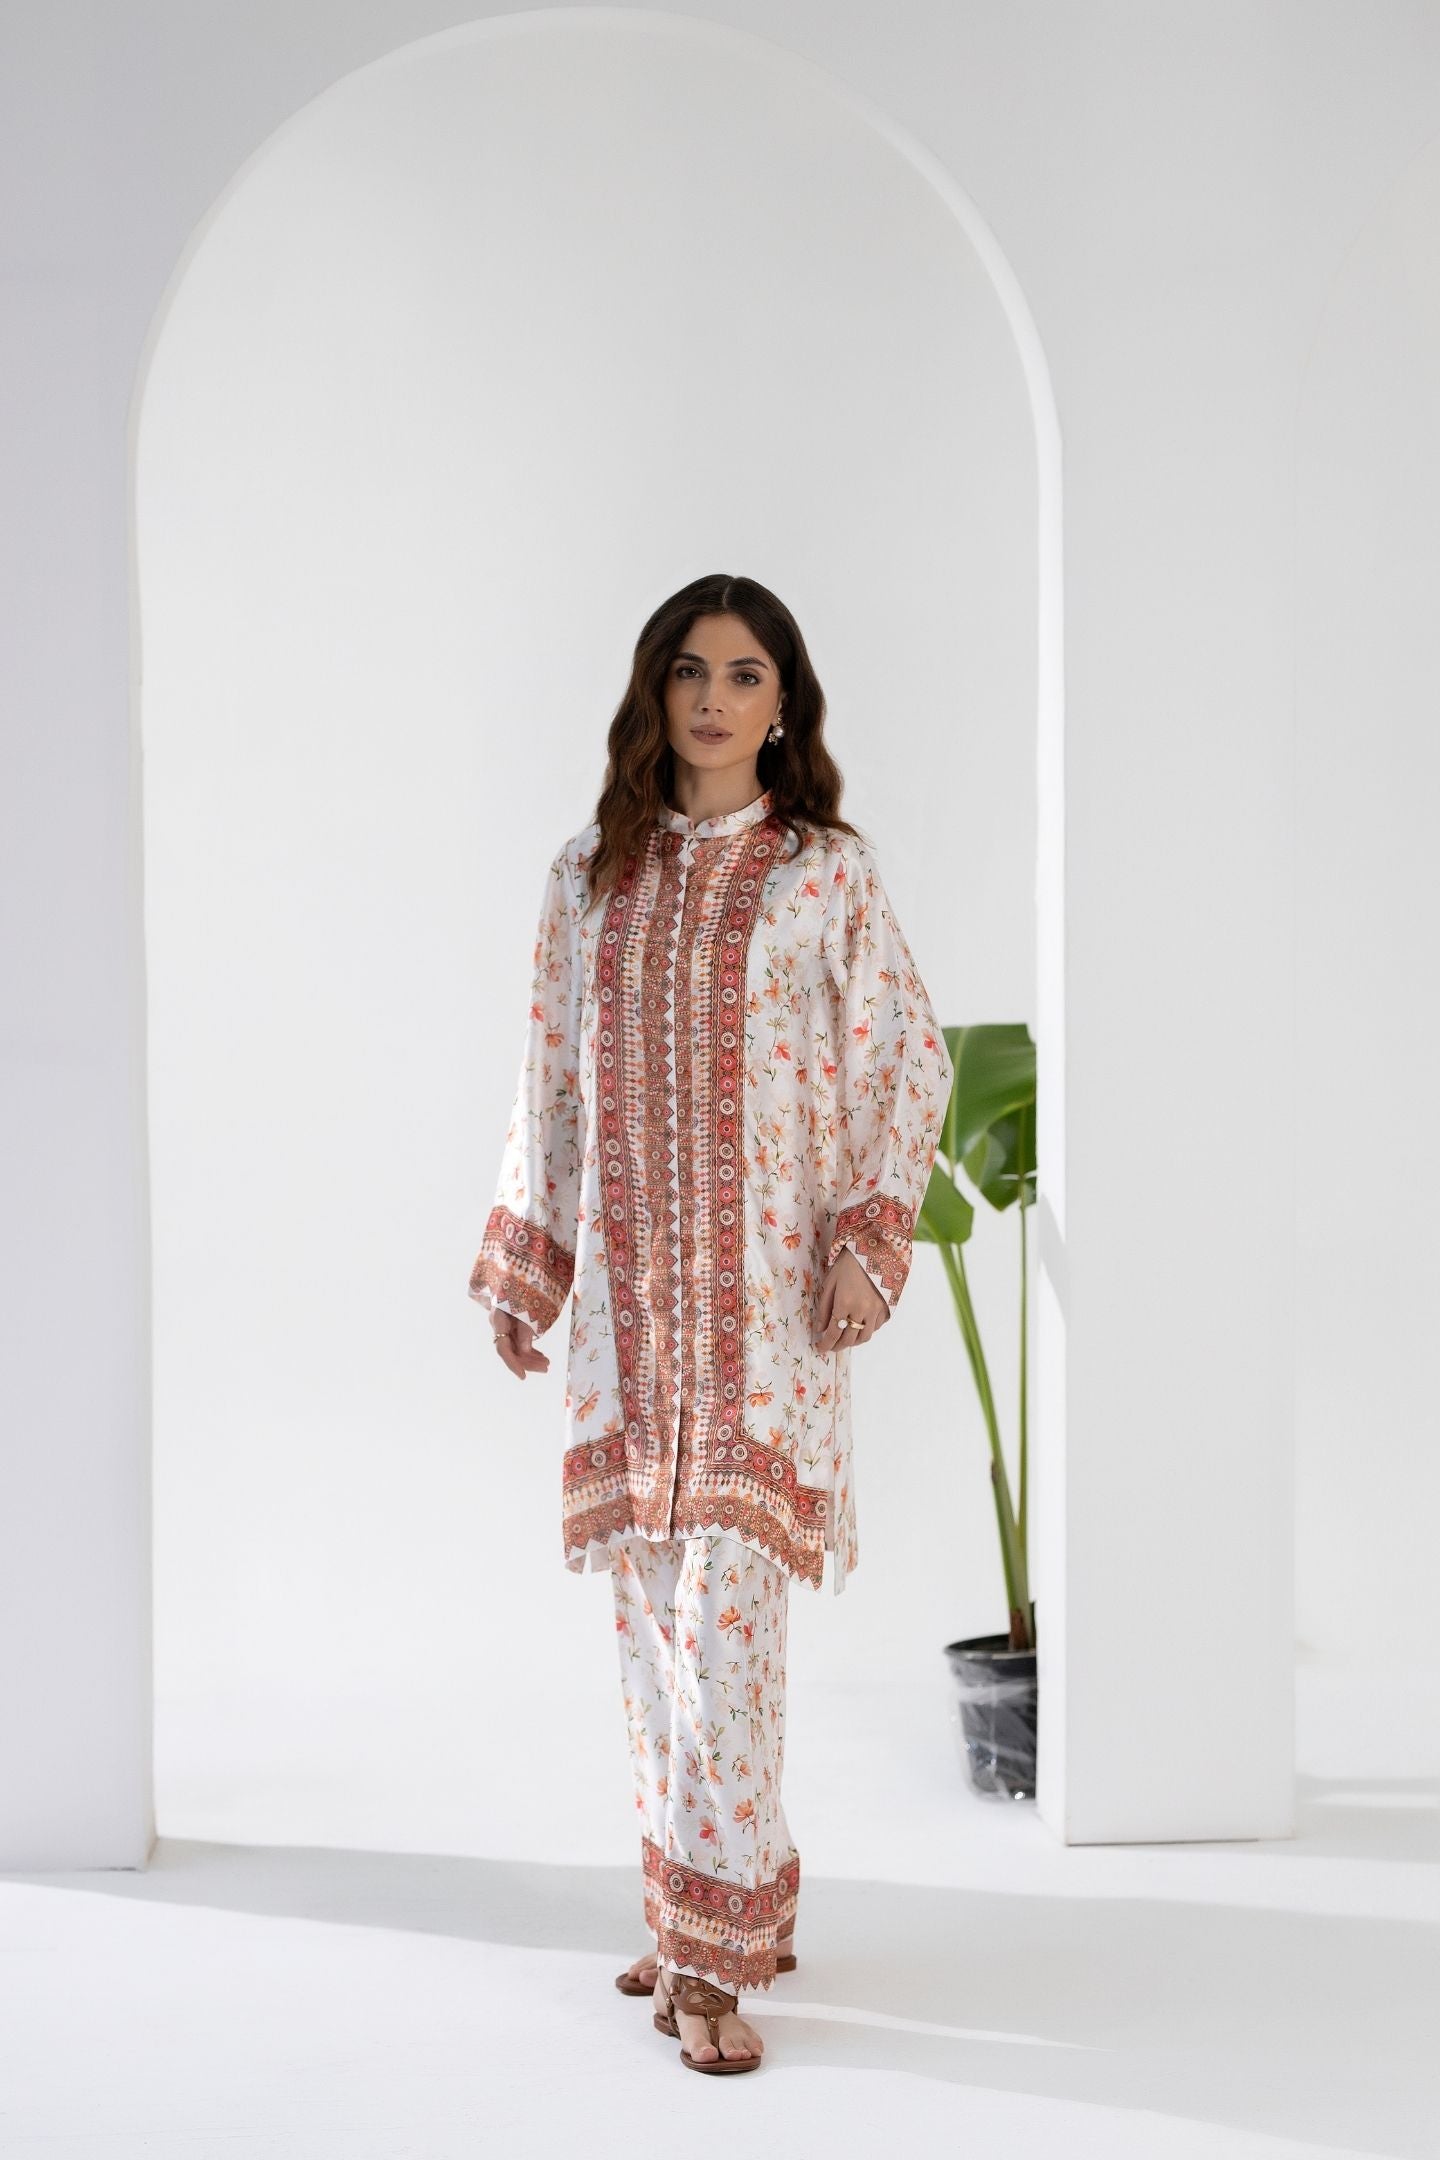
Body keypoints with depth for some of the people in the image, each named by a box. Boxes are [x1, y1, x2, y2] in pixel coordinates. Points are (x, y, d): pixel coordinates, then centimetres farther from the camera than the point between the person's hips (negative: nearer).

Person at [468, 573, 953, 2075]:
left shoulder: (829, 875, 1)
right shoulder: (590, 876, 11)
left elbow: (911, 1062, 1)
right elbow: (552, 1077, 14)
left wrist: (868, 1235, -9)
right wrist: (522, 1263, 12)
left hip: (769, 1289, -4)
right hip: (630, 1288, 4)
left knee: (728, 1597, -10)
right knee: (649, 1598, 6)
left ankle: (718, 1955, -5)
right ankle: (706, 1907, 21)